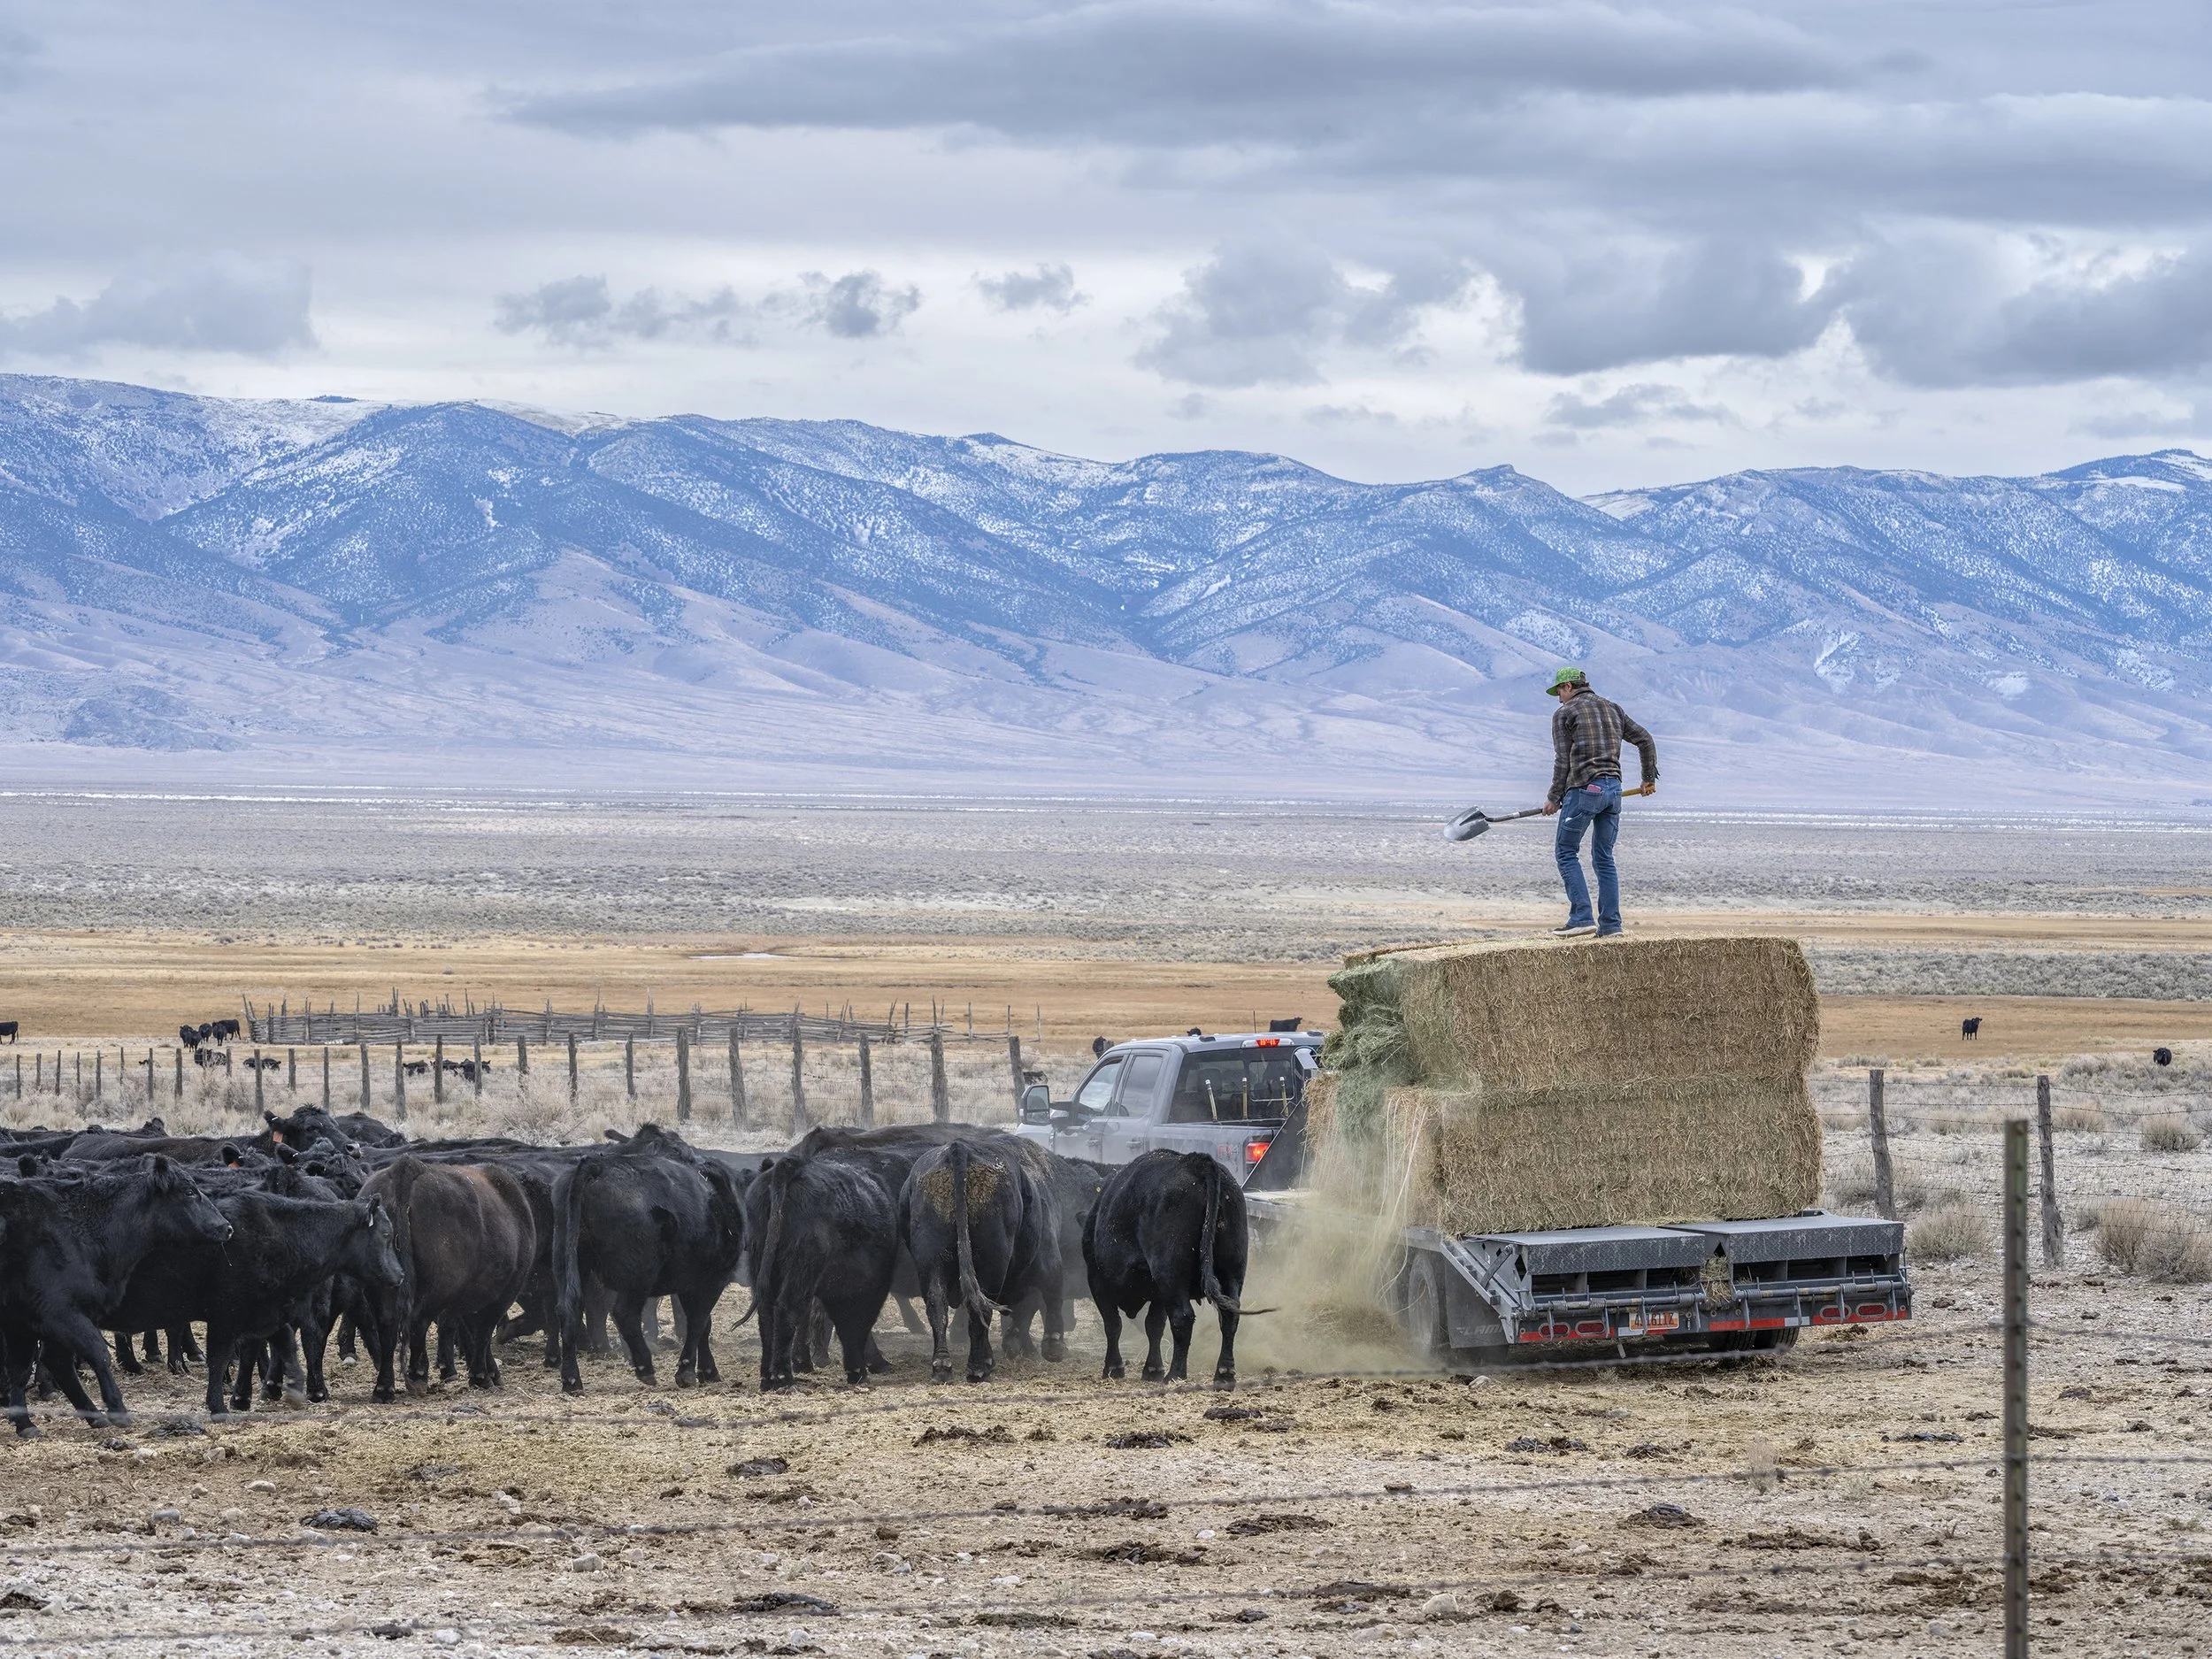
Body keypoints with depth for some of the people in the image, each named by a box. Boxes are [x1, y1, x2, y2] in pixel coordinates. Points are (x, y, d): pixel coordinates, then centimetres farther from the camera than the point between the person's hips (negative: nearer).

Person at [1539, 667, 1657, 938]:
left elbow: (1563, 760, -4)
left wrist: (1554, 798, 4)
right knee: (1604, 857, 10)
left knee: (1566, 851, 1)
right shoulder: (1613, 709, 20)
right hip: (1614, 787, 6)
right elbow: (1644, 739, 19)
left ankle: (1582, 917, -11)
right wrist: (1650, 778, 27)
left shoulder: (1564, 713, 2)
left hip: (1584, 789, -6)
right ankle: (1610, 924, 5)